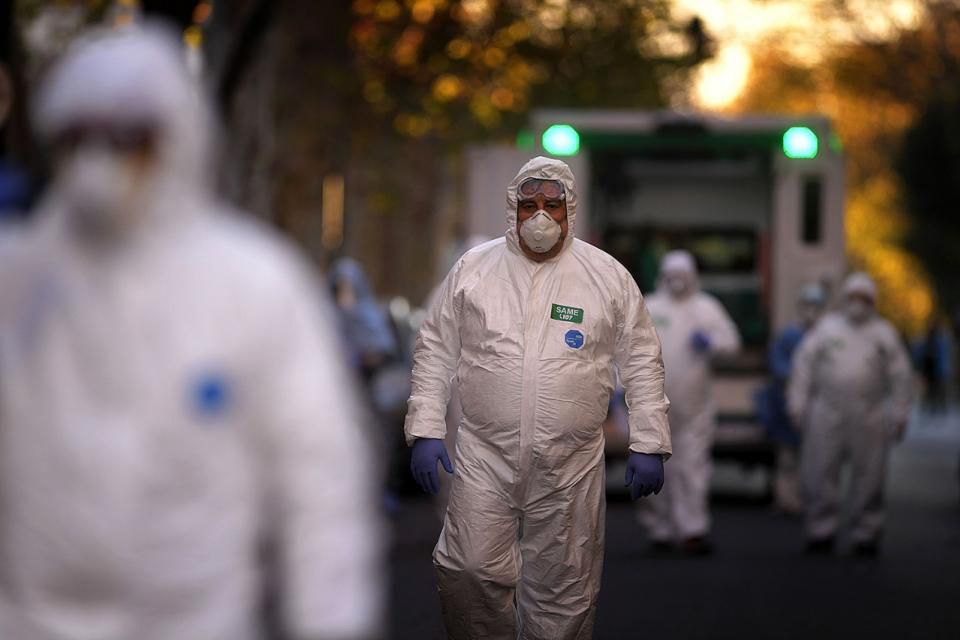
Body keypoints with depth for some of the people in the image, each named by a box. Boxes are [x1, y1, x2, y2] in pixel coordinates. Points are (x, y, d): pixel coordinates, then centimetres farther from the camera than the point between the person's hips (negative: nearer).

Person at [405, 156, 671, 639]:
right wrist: (426, 431, 0)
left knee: (563, 591, 3)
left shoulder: (608, 276, 4)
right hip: (484, 457, 0)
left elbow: (641, 363, 7)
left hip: (571, 466, 0)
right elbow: (435, 351, 8)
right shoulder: (472, 269, 5)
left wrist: (649, 444, 2)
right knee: (472, 571, -10)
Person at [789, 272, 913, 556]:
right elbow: (804, 363, 9)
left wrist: (899, 415, 4)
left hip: (869, 419, -1)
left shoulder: (884, 333, 10)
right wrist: (798, 403, 3)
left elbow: (900, 375, 9)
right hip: (827, 414, 1)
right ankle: (822, 531, 6)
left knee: (868, 478, -1)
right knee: (820, 474, -3)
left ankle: (865, 535, 6)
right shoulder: (827, 327, 11)